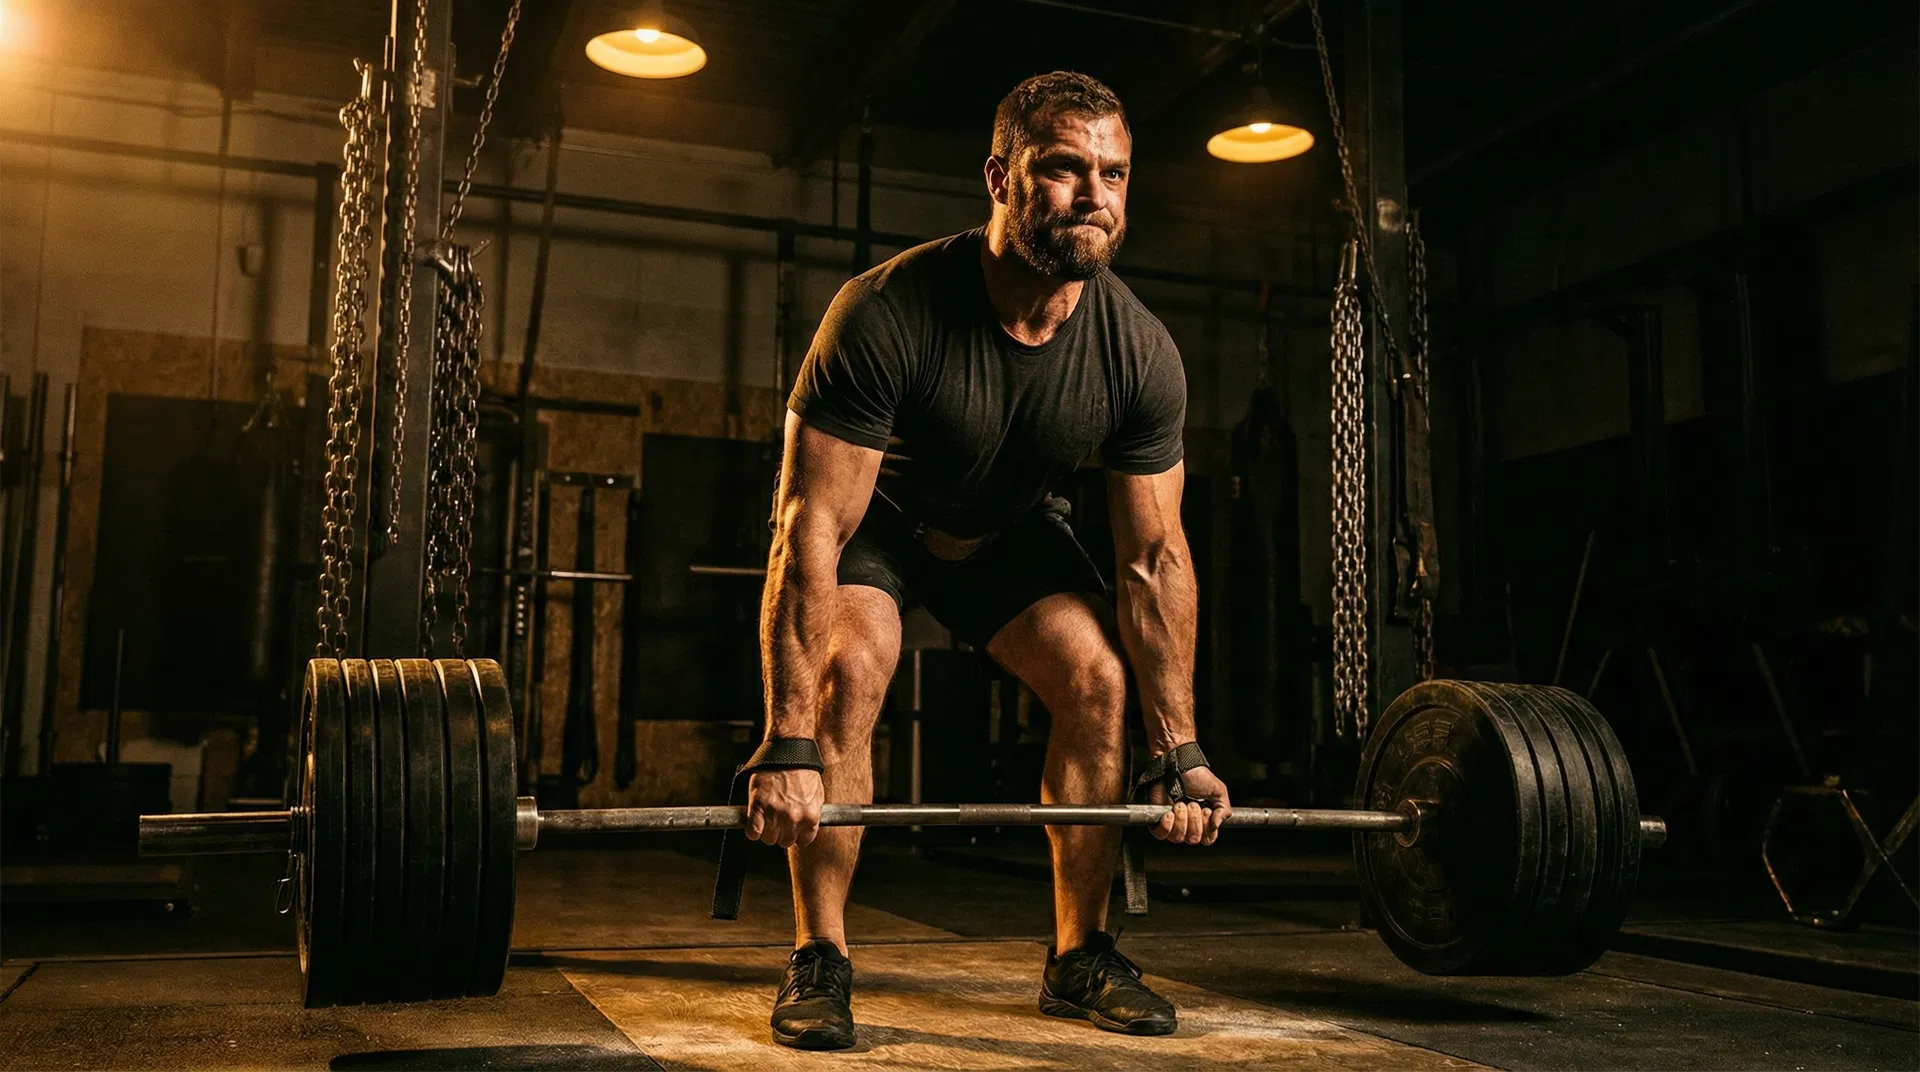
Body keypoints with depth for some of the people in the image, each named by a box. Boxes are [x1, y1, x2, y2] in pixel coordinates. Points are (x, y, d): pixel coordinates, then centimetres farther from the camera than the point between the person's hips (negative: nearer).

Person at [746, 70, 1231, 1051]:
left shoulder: (1139, 353, -24)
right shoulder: (888, 314, -36)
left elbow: (1154, 558, -15)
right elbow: (810, 530, -36)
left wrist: (1179, 752, -13)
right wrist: (789, 748, -39)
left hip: (1008, 526, 4)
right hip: (871, 517, -3)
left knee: (1099, 677, -13)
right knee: (851, 668, -28)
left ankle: (1078, 958, 3)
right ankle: (818, 962, -13)